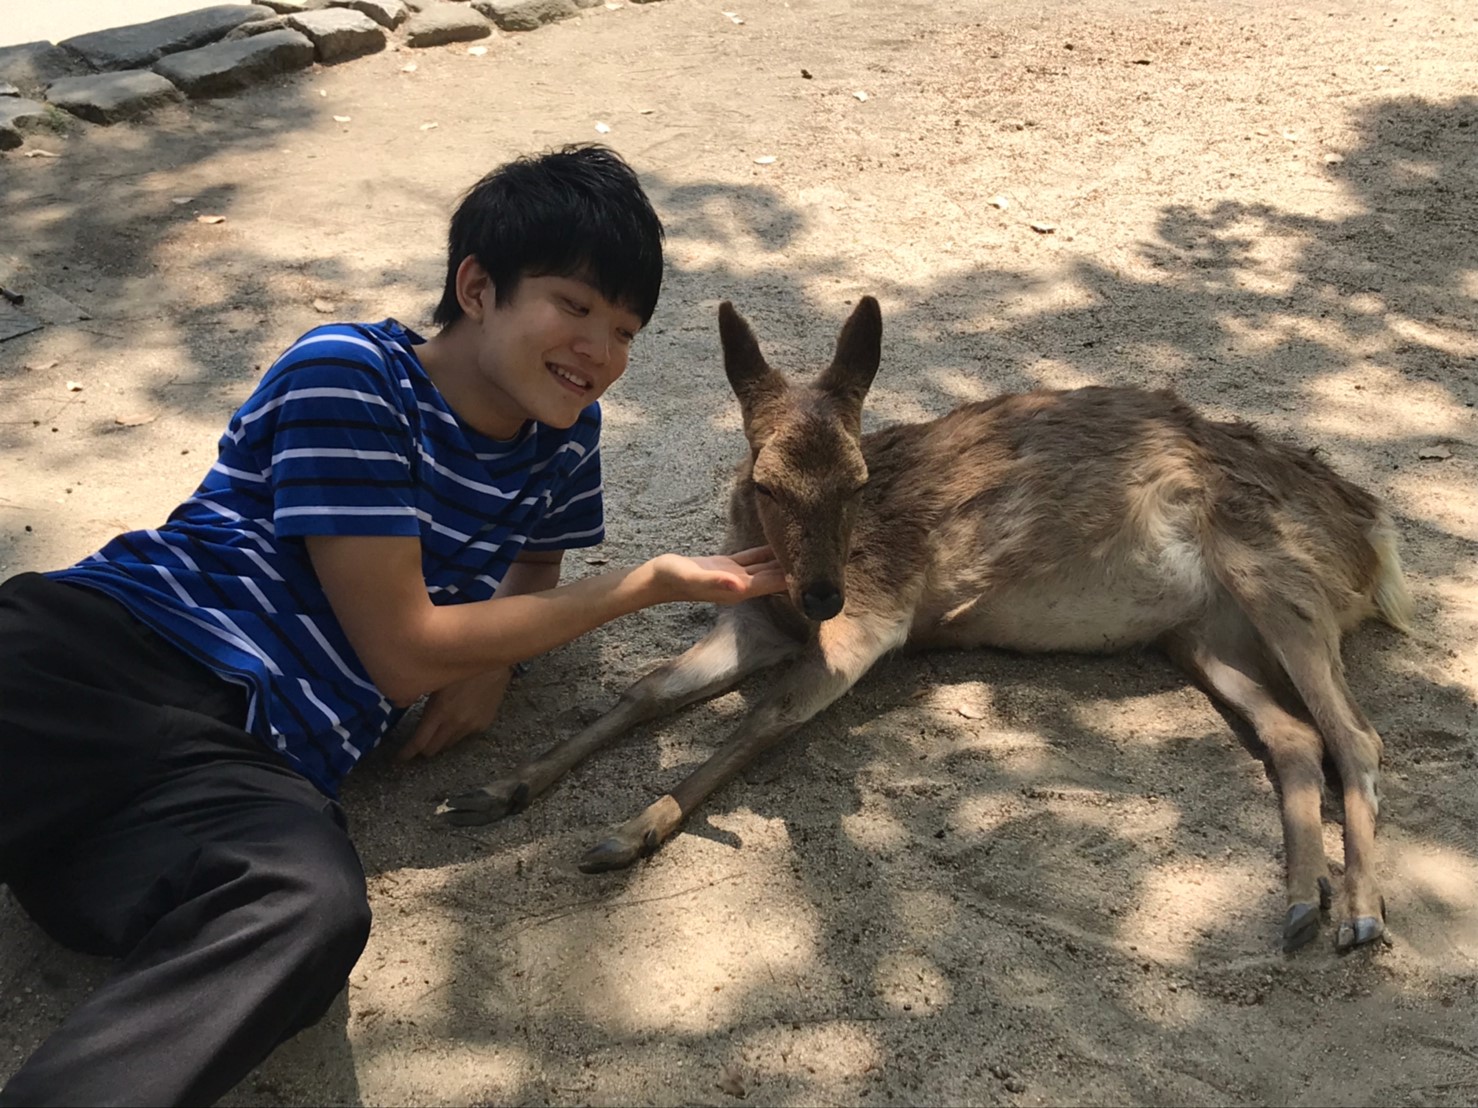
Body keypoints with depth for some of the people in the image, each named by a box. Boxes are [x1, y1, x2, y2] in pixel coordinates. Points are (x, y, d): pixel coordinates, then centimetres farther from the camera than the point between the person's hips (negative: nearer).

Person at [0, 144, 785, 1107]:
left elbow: (536, 559, 36)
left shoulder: (565, 432, 14)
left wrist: (494, 659, 10)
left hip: (258, 766, 3)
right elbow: (405, 652, -6)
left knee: (313, 906, -35)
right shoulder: (350, 376, -3)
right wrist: (654, 584, -2)